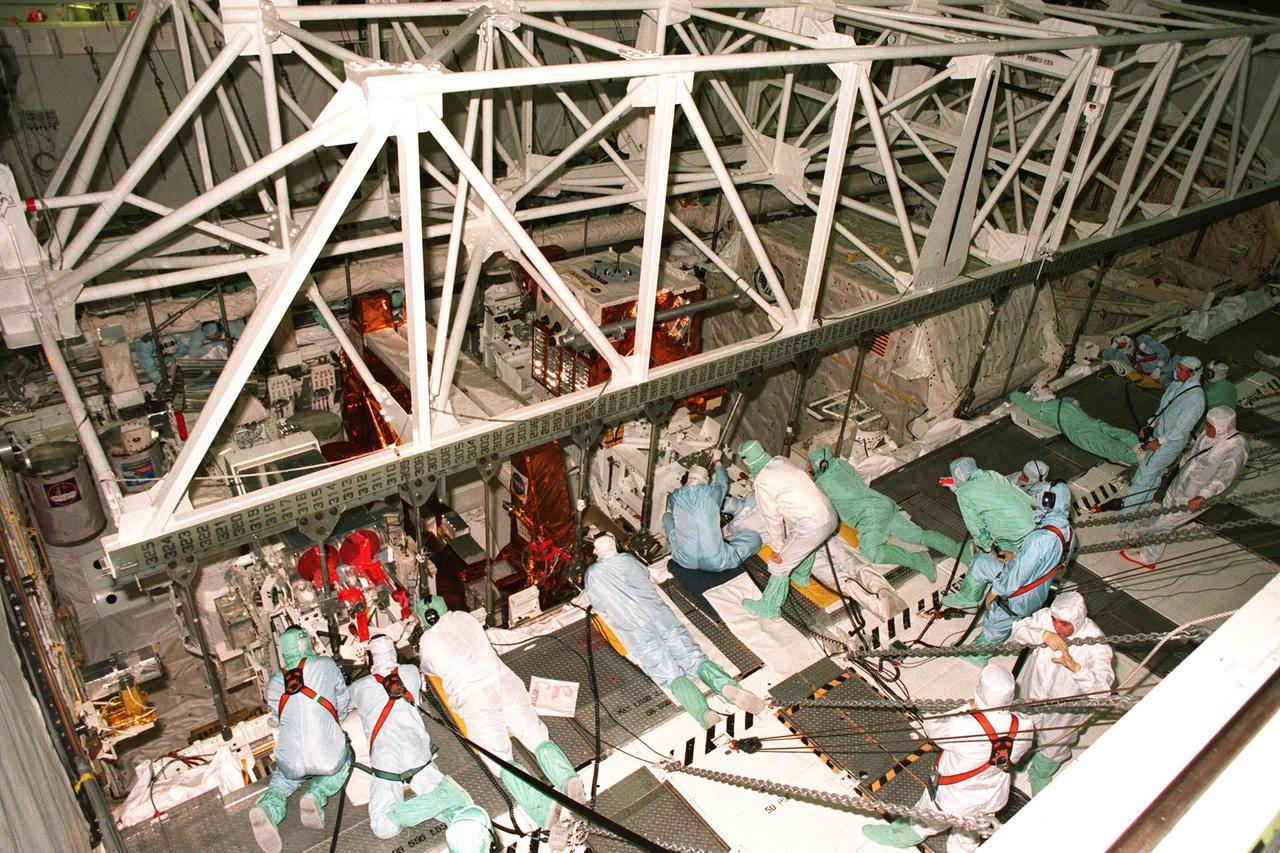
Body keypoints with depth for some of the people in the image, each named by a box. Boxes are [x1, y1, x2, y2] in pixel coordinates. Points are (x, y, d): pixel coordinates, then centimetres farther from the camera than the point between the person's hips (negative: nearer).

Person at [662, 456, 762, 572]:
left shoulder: (675, 496, -3)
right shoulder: (713, 491, -7)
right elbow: (723, 481, 20)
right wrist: (717, 461, 41)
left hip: (683, 559, 2)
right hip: (716, 563, -2)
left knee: (666, 516, 24)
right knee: (754, 537, 16)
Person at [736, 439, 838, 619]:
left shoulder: (761, 482, -12)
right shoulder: (782, 460, 9)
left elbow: (772, 518, -5)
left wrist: (777, 548, 5)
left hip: (813, 526, -8)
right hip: (831, 516, 8)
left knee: (780, 565, 8)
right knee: (807, 546, 37)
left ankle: (769, 607, 23)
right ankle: (801, 576, 59)